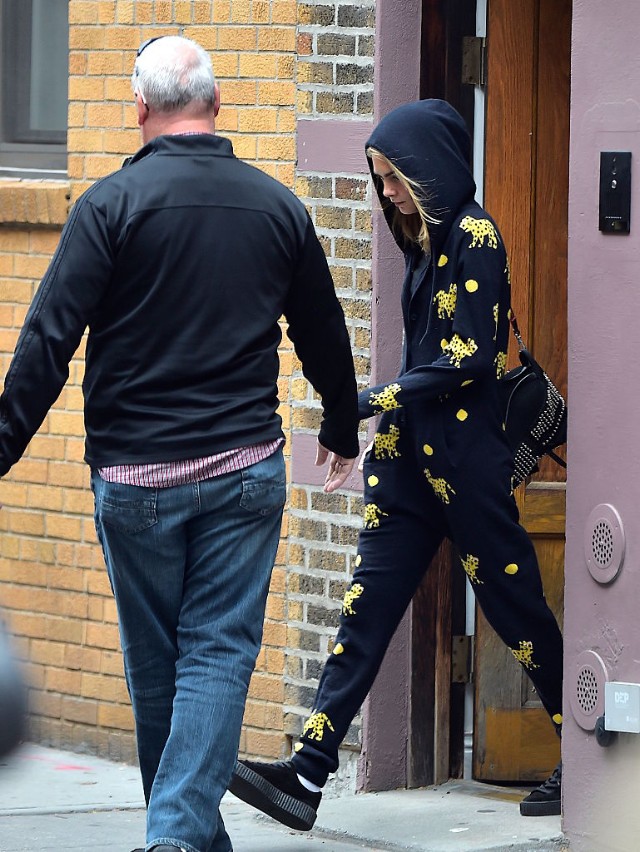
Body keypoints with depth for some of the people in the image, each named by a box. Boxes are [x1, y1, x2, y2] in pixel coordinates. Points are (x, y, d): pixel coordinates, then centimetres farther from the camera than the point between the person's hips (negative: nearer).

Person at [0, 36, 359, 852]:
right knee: (219, 653, 1)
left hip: (135, 475, -2)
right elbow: (324, 339, 17)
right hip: (245, 471, 2)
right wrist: (341, 432, 33)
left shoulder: (111, 203, -6)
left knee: (154, 663, 11)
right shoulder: (277, 205, 5)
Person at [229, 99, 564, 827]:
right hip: (411, 455, 8)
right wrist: (389, 414, 16)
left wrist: (375, 400, -14)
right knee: (367, 606, 0)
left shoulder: (474, 236, -12)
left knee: (513, 604, 1)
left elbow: (470, 359, -16)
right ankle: (308, 773, -6)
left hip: (465, 459, -8)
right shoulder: (428, 240, 13)